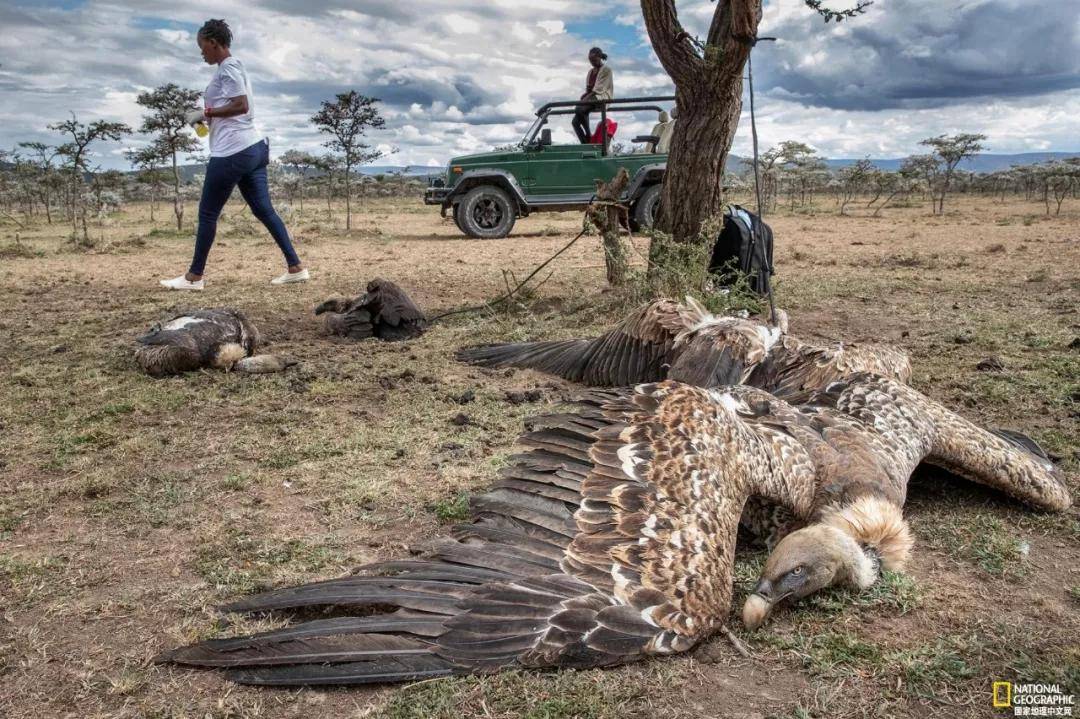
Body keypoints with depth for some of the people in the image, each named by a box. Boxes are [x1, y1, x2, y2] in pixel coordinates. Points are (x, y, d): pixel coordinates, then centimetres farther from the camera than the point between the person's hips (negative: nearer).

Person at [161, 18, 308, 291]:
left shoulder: (227, 68, -10)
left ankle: (194, 276, 8)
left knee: (207, 213, 0)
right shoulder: (234, 66, 20)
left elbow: (241, 105, -20)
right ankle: (295, 267, 4)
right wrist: (209, 116, 13)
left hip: (233, 151, -10)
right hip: (254, 146, 10)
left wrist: (206, 112, -12)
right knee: (264, 209, 8)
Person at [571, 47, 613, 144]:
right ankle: (585, 144, -16)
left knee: (580, 109, -34)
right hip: (590, 97, 8)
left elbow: (600, 88, -11)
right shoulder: (591, 71, 21)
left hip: (601, 97, -8)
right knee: (575, 122, -13)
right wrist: (585, 95, -2)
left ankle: (589, 135, -22)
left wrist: (587, 97, -20)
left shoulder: (606, 70, -2)